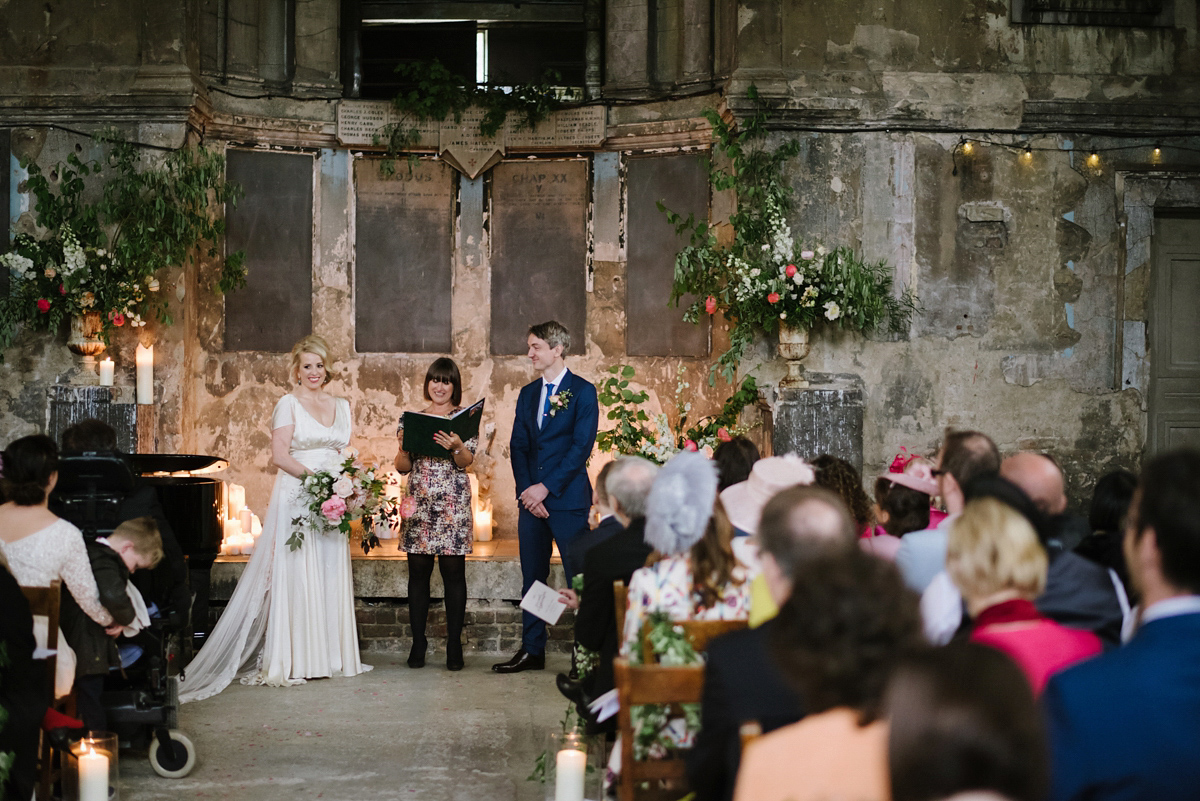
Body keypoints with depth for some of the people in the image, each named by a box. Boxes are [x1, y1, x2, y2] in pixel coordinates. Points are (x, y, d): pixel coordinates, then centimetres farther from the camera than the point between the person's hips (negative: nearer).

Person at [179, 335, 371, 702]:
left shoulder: (341, 406, 15)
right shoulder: (288, 404, -2)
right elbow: (280, 454, -11)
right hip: (295, 500, -5)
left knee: (331, 575, 6)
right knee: (294, 573, -6)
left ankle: (329, 655, 13)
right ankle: (290, 659, -3)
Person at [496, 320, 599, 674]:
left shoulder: (582, 391, -4)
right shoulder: (527, 394, 15)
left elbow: (581, 446, -11)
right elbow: (518, 446, 11)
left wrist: (546, 487, -15)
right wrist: (527, 491, -4)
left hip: (568, 499, -6)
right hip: (532, 499, 6)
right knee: (532, 577, 10)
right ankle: (532, 651, 17)